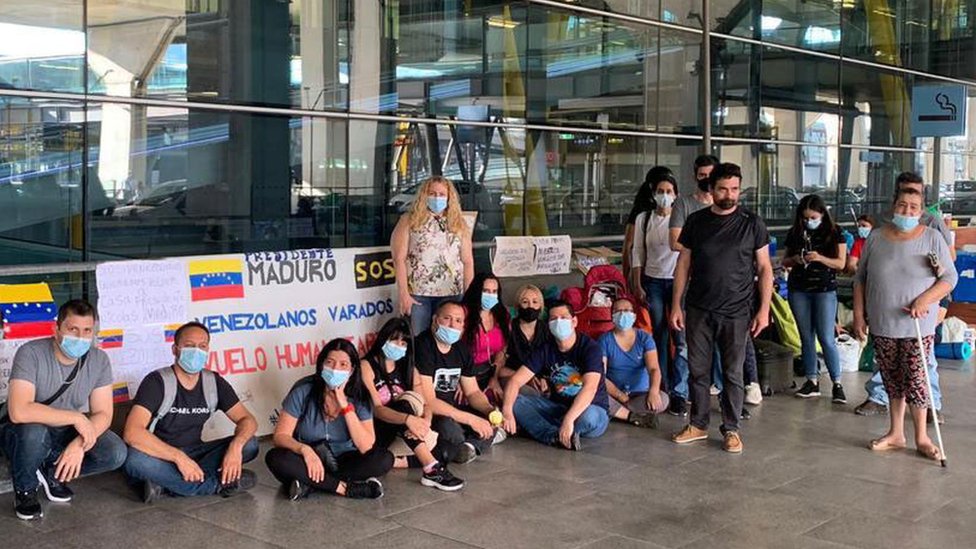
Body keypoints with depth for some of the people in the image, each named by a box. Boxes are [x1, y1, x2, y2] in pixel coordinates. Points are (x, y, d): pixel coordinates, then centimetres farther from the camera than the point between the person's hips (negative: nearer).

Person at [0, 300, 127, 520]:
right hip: (22, 432, -4)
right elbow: (19, 411, -37)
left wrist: (79, 444, -28)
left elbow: (103, 414, -9)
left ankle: (52, 472, 7)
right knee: (34, 431, -39)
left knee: (116, 453, -19)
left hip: (67, 433, 4)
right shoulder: (31, 353, -24)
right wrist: (76, 417, -33)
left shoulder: (99, 359, -10)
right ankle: (25, 489, -7)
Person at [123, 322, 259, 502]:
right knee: (136, 459, -38)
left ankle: (166, 484, -23)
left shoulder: (215, 383, 1)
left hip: (194, 456, 5)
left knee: (249, 444, -14)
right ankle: (219, 484, -25)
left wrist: (236, 446, -24)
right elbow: (132, 433, -28)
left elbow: (247, 420, 0)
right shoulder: (157, 382, -15)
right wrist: (178, 457, -35)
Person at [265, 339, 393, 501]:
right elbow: (280, 436, -14)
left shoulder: (359, 396, -9)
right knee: (275, 458, -32)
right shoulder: (303, 390, -14)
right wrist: (305, 449, -35)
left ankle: (309, 483, -23)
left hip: (341, 462, 2)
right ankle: (345, 488, -27)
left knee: (384, 458, -23)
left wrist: (345, 406, -25)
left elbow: (366, 447, -19)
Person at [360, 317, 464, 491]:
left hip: (402, 433, 6)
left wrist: (425, 421, -25)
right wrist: (408, 419, -37)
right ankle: (431, 468, -41)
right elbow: (376, 409, -20)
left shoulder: (408, 368, 12)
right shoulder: (367, 366, -6)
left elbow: (426, 404, 0)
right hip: (375, 432, -6)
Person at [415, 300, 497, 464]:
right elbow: (427, 401, -24)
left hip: (452, 410, 8)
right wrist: (470, 419, -26)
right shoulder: (422, 347, -18)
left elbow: (473, 392, 13)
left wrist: (489, 409, -11)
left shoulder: (461, 349, 7)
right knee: (449, 428, -35)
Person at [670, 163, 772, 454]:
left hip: (736, 312, -2)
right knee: (698, 370, 8)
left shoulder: (751, 223, -1)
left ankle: (731, 429, 16)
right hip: (699, 310, 2)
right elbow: (683, 264, 8)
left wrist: (764, 309, -6)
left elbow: (764, 268, 1)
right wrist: (676, 305, 3)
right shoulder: (696, 221, 4)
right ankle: (698, 424, 22)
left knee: (733, 373, 4)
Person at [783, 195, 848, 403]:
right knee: (806, 337, 7)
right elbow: (785, 262, 13)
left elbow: (841, 263, -4)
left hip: (825, 289, -4)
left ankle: (837, 383, 1)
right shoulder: (795, 233, 7)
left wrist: (820, 258, -20)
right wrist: (794, 260, -10)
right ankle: (812, 381, 14)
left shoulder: (834, 233, -1)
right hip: (798, 290, 4)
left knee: (826, 338, -6)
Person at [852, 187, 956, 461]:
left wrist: (925, 299, -17)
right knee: (892, 379, 10)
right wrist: (859, 314, 4)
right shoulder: (876, 238, 4)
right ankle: (896, 433, 22)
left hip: (918, 325, -2)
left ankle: (921, 437, 11)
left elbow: (950, 277, -2)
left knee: (915, 379, -2)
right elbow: (860, 279, 9)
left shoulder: (932, 238, -2)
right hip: (882, 325, 3)